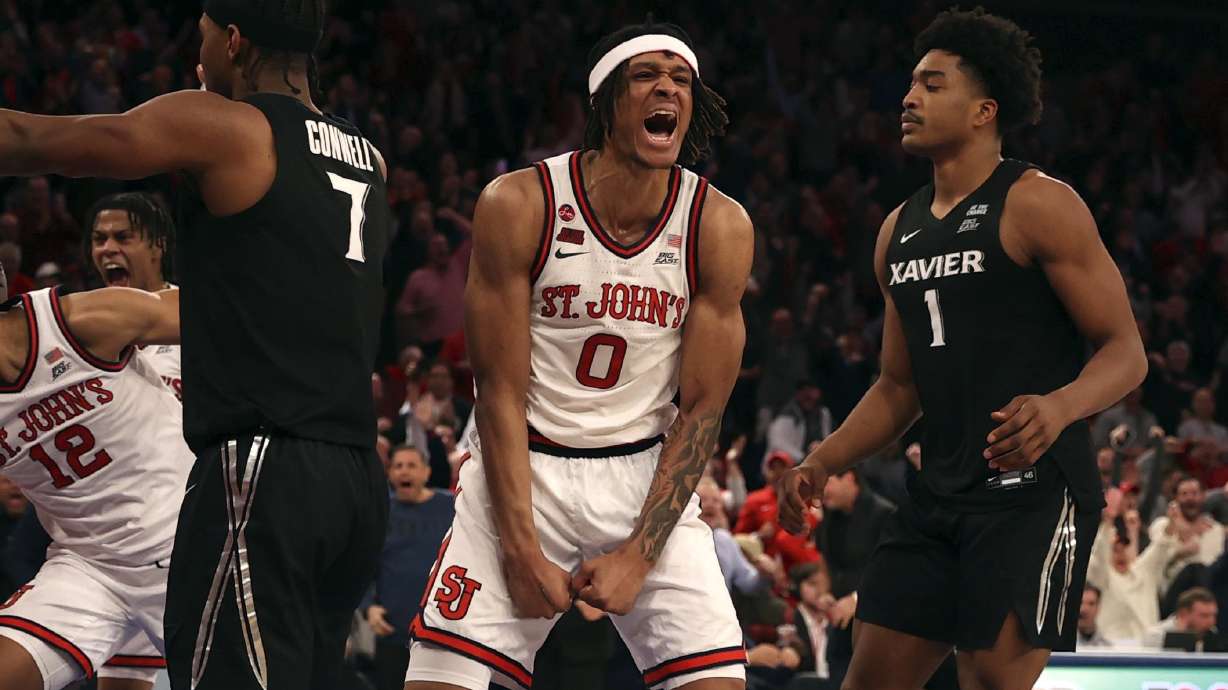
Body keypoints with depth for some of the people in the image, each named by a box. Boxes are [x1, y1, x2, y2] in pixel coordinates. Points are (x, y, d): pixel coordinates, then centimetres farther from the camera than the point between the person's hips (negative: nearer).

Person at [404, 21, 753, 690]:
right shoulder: (518, 206, -13)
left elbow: (700, 410, -4)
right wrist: (523, 550, -16)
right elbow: (501, 392, -11)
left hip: (646, 473, 2)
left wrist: (639, 555, -12)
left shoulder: (719, 227, -7)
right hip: (522, 467, -2)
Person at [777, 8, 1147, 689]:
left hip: (1033, 487, -8)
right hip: (940, 493, 8)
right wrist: (821, 464, 11)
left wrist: (1060, 405, -30)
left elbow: (1126, 352, -10)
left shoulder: (1038, 205, -7)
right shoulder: (900, 230, 16)